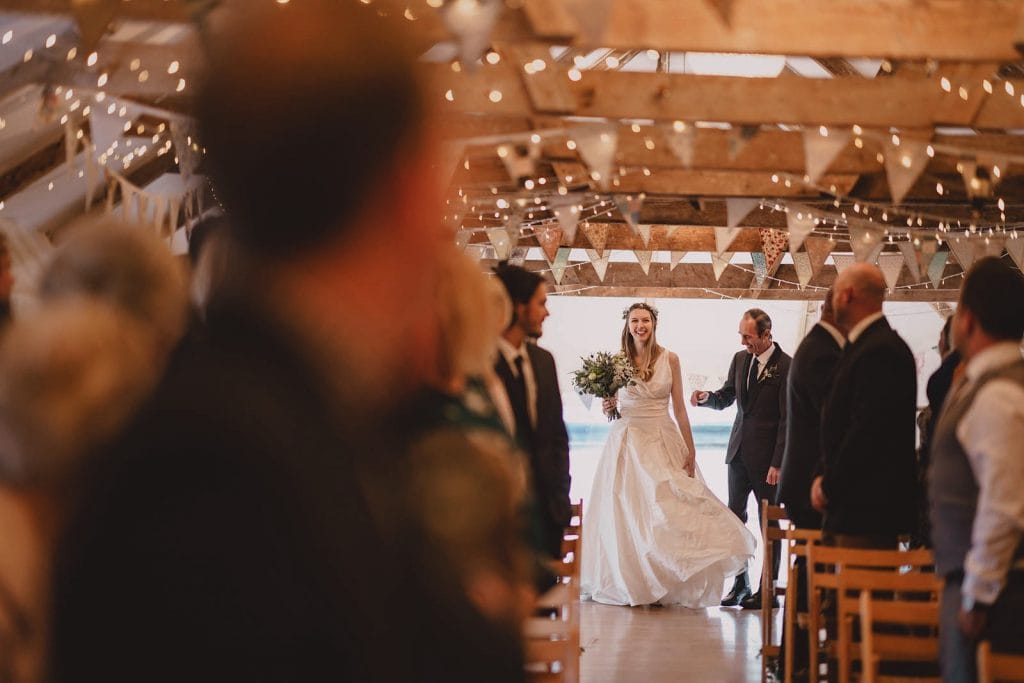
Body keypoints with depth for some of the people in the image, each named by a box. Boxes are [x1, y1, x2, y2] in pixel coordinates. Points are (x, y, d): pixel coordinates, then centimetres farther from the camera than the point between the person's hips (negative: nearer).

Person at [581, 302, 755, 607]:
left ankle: (665, 583, 6)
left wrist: (690, 448, -2)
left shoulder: (670, 359, 1)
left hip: (663, 441, 0)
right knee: (626, 513, 0)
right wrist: (609, 405, -11)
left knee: (667, 511, -5)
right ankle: (627, 581, 11)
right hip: (627, 441, 0)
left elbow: (679, 407, 3)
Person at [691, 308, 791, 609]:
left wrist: (778, 463, -17)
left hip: (767, 456, -7)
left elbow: (787, 419, -15)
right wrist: (707, 397, -7)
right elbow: (726, 397, 16)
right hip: (739, 450, 7)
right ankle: (740, 584, 18)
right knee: (735, 516, 9)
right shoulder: (740, 359, 7)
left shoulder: (786, 367, -13)